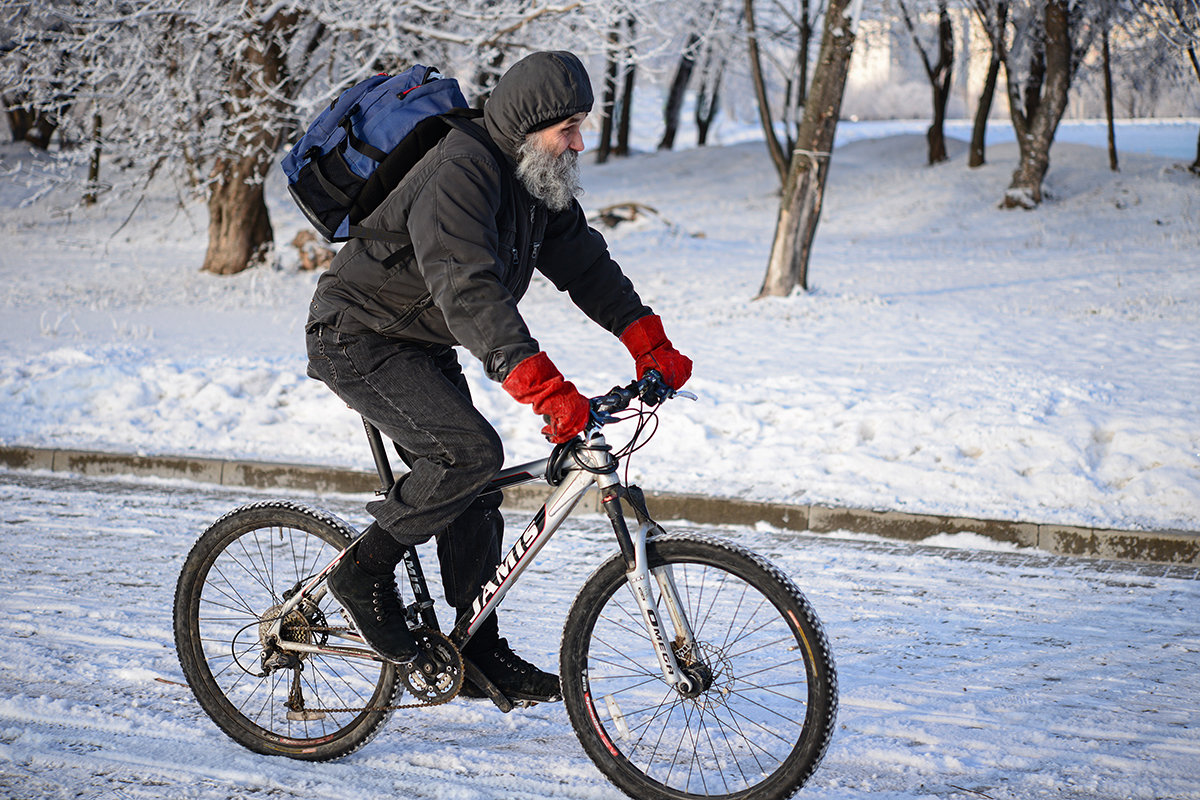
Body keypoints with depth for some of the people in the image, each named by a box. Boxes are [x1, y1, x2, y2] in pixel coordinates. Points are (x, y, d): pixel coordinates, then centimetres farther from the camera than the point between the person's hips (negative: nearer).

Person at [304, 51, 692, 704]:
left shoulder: (538, 180, 2)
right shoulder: (462, 171, -28)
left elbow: (583, 260, 10)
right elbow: (469, 289, -40)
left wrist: (650, 344, -1)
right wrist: (545, 388, -48)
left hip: (423, 348, 9)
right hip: (358, 338, -9)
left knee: (474, 496, 6)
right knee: (470, 452, -25)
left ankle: (478, 653, 15)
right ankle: (365, 572, -8)